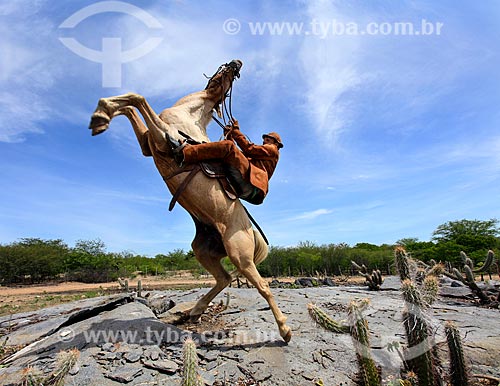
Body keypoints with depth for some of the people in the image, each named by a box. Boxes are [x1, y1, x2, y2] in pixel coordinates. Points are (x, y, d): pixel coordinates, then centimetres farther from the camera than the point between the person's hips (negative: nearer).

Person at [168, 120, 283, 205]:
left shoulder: (272, 149, 21)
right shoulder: (261, 158, 44)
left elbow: (250, 149, 3)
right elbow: (241, 155, 31)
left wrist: (236, 131, 8)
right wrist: (230, 136, 26)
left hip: (251, 184, -8)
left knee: (227, 146, -21)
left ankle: (184, 153, -32)